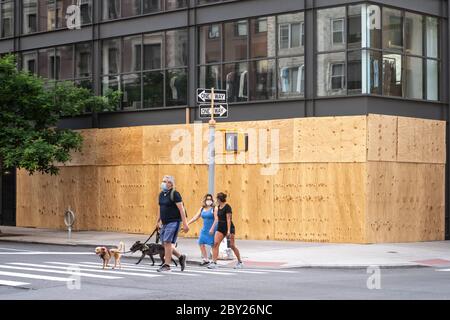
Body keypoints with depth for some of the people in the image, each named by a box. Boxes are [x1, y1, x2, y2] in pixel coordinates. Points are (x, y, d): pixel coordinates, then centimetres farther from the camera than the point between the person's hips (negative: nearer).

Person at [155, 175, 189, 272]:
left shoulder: (174, 194, -11)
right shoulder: (161, 194, 12)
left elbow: (181, 209, -15)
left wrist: (185, 224, -19)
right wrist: (158, 221, 25)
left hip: (173, 222, -8)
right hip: (165, 223, 8)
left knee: (167, 242, -13)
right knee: (165, 243, 8)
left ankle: (166, 265, -7)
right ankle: (181, 257, 25)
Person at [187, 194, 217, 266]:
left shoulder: (214, 209, -8)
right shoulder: (202, 209, 10)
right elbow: (195, 217, 13)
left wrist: (212, 228, -22)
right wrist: (187, 224, 7)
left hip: (212, 230, -7)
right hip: (204, 229, 7)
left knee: (213, 245, -5)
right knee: (201, 243, 5)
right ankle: (206, 260, 16)